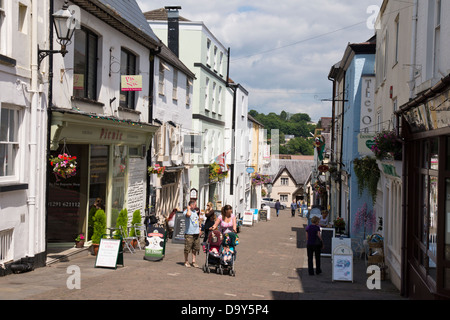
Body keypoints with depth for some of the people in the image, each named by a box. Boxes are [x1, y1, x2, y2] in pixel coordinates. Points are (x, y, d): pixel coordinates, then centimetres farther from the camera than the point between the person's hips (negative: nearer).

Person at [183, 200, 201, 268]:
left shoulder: (195, 211, 16)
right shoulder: (186, 211, -8)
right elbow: (188, 214, -33)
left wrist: (199, 229, 20)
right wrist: (188, 208, -16)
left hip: (196, 233, 7)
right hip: (189, 233, -7)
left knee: (195, 248, 9)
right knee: (187, 249, -2)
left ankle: (193, 261, 16)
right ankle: (186, 262, 9)